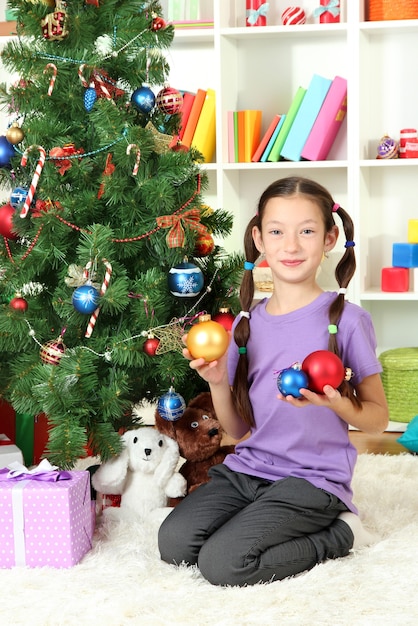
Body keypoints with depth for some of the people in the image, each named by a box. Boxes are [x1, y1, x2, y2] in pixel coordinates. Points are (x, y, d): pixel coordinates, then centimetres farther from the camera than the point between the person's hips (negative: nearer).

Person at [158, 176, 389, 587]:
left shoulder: (345, 320, -7)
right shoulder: (247, 323, 7)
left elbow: (377, 419, -2)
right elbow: (238, 429, 12)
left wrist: (332, 401, -22)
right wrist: (217, 382, -7)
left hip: (312, 478, -5)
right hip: (247, 468, 5)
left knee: (222, 563, -20)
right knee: (173, 543, -14)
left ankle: (338, 532, 0)